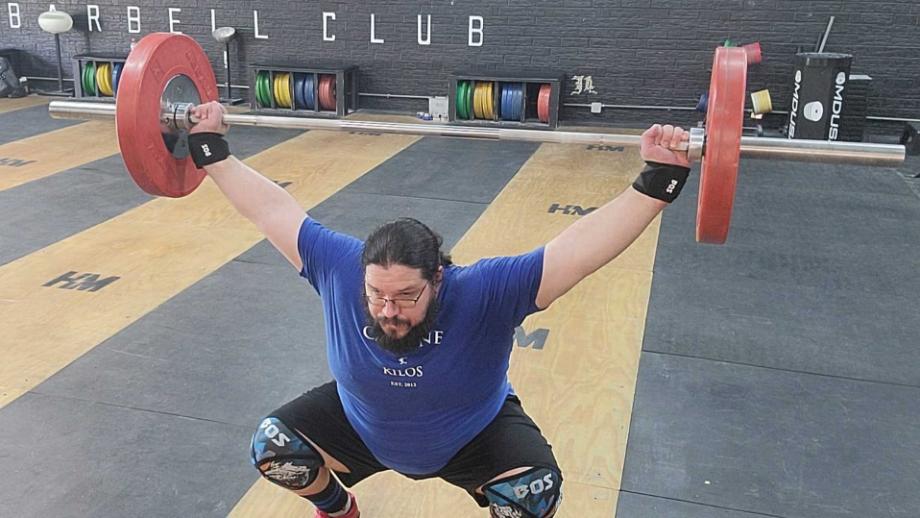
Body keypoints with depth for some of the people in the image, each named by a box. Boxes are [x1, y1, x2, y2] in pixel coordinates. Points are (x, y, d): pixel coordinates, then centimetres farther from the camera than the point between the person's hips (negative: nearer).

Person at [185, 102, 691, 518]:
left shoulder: (484, 292, -37)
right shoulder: (339, 270, -29)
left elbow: (583, 248, -43)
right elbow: (271, 208, -20)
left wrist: (658, 180, -51)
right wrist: (210, 146, -18)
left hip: (473, 436, -2)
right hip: (361, 427, 3)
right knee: (273, 446, -13)